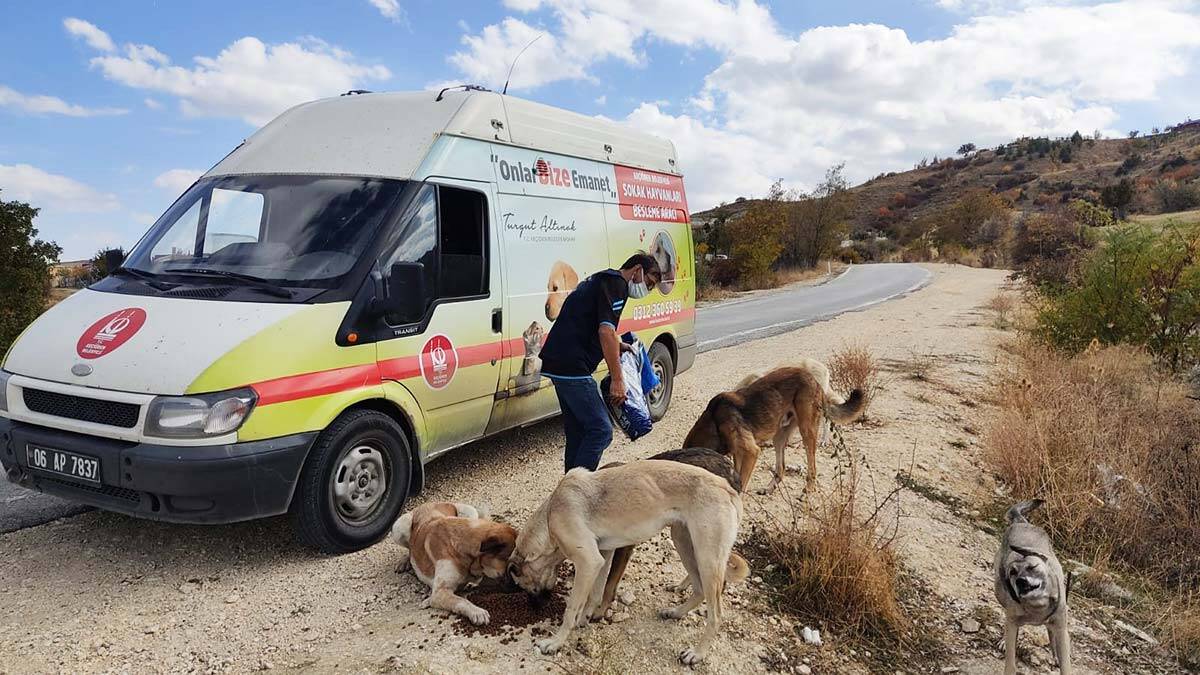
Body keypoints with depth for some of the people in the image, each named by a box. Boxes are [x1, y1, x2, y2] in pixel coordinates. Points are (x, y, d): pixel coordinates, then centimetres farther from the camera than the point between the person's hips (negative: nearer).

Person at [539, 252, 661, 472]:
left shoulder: (600, 279, 23)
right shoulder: (616, 284, -8)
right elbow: (606, 332, -20)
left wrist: (616, 345, 19)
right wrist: (617, 379, -19)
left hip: (556, 362, 10)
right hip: (572, 367, -10)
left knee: (578, 431, 15)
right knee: (601, 430, -8)